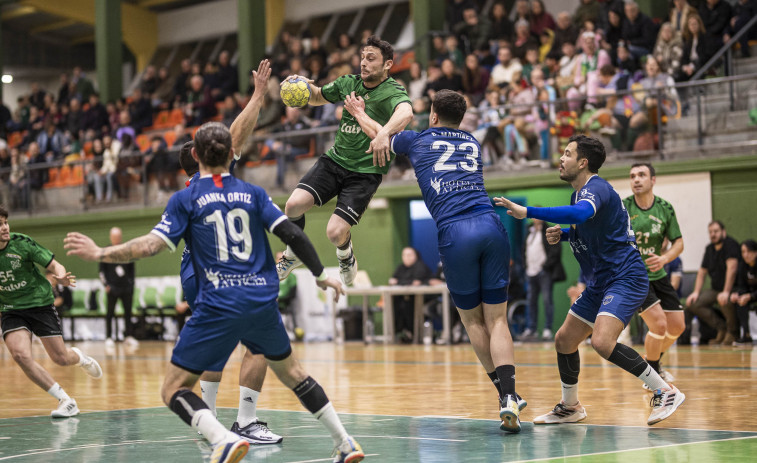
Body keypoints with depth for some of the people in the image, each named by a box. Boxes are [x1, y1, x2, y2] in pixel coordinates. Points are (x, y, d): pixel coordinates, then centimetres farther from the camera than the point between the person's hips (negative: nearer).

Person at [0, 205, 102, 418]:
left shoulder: (22, 243, -15)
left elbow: (55, 266, -10)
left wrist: (60, 277, -31)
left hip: (40, 303, -1)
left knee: (61, 359, -1)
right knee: (20, 355, -23)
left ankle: (79, 357, 41)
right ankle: (66, 400, -10)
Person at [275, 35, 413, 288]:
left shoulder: (393, 92, -15)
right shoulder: (349, 83, 5)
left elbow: (405, 113, -39)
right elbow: (317, 97, 23)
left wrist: (384, 134, -60)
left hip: (366, 171, -5)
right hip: (334, 160, 5)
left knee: (335, 232, -17)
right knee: (295, 203, -17)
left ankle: (346, 257, 21)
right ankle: (292, 255, 13)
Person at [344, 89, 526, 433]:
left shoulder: (418, 141, 18)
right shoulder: (473, 144, 27)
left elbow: (379, 132, 39)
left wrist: (358, 112, 60)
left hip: (455, 234, -3)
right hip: (490, 225, 3)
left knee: (472, 320, 11)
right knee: (497, 319, 2)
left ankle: (506, 395, 5)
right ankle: (509, 395, -14)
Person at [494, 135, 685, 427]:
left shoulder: (596, 188, -17)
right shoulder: (579, 192, 14)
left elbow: (579, 214, -40)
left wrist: (527, 212, -42)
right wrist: (561, 235, 8)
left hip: (624, 279, -10)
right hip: (599, 283, 10)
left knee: (602, 342, -27)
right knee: (564, 340, 14)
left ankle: (665, 392, -15)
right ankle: (570, 407, 33)